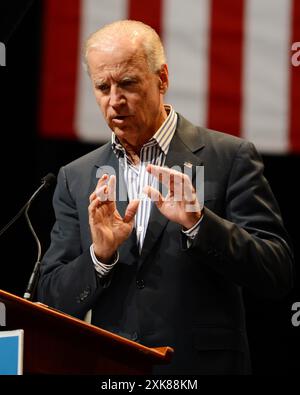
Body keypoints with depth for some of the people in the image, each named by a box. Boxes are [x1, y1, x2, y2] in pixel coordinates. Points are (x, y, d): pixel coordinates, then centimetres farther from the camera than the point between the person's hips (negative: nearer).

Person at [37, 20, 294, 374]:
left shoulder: (229, 157, -2)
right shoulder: (76, 178, 7)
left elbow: (277, 275, -8)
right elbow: (52, 301, 5)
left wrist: (198, 223, -20)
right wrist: (99, 255, -12)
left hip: (204, 366, -3)